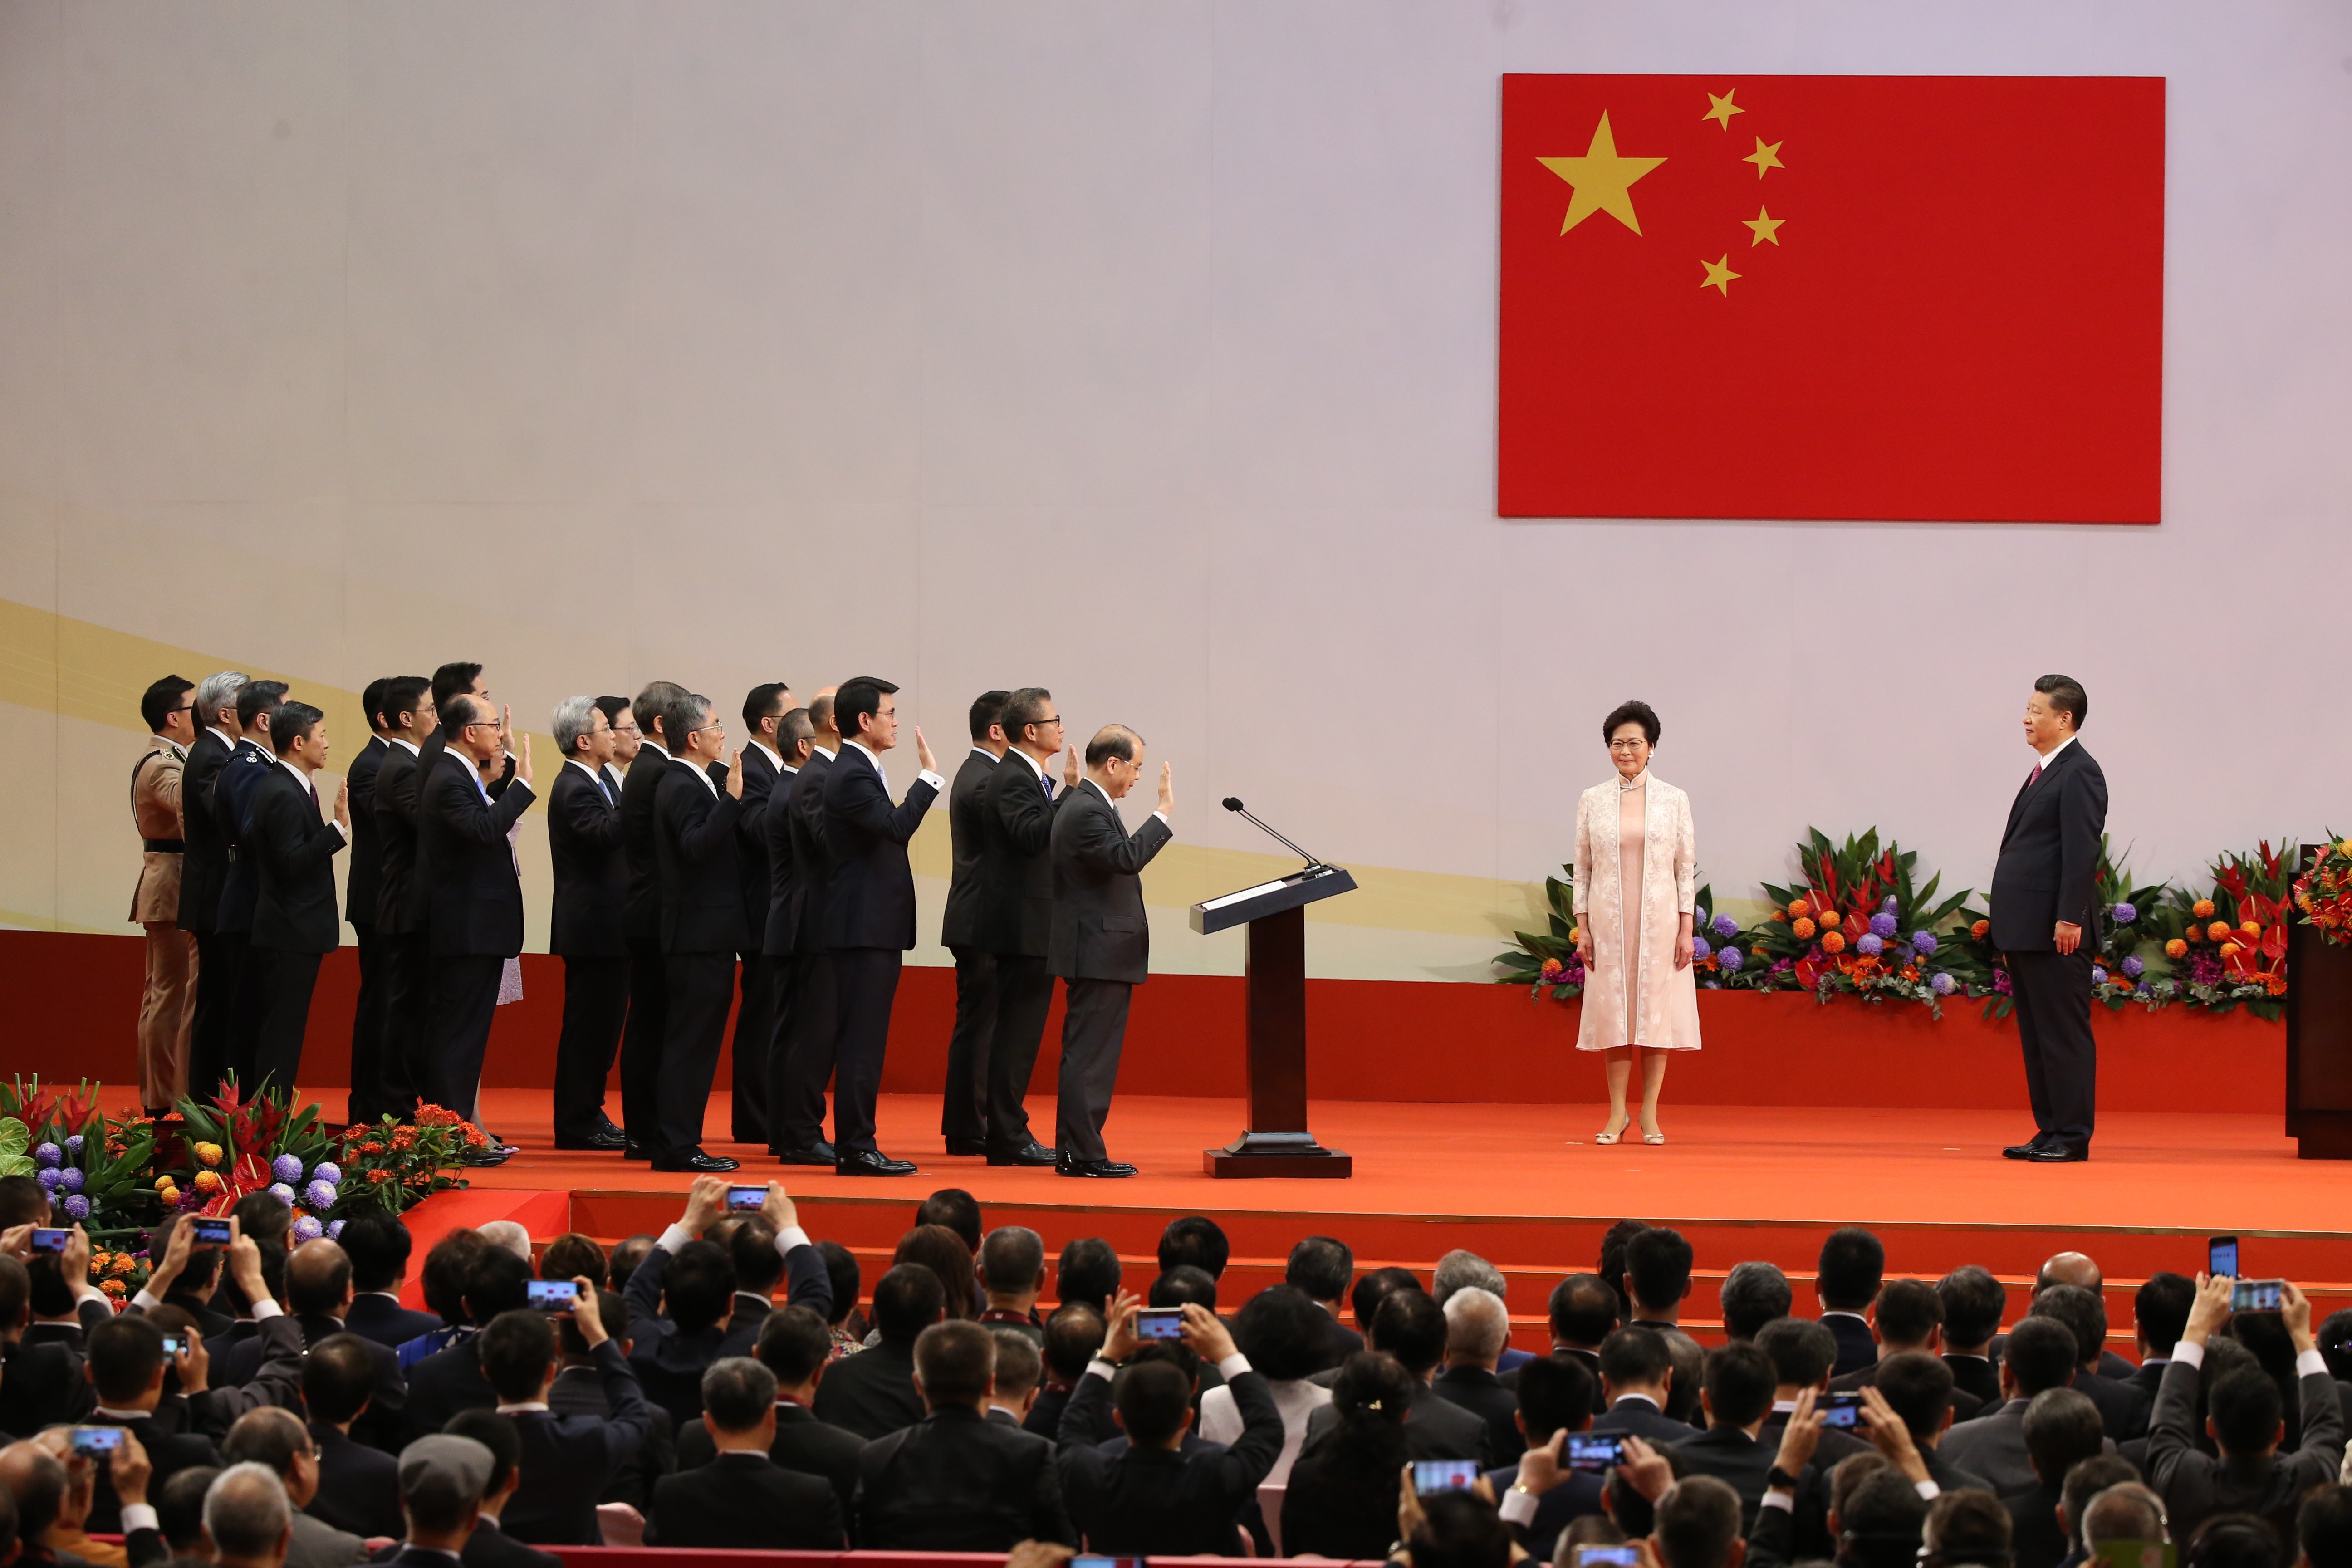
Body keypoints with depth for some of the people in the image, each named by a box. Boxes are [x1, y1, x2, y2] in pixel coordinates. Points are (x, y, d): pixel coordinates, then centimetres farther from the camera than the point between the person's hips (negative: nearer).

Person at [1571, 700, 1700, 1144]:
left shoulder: (1674, 800, 3)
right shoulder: (1592, 801, 6)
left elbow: (1686, 868, 3)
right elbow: (1583, 868, 7)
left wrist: (1687, 929, -4)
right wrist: (1582, 928, 0)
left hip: (1659, 919, -1)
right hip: (1609, 921, 1)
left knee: (1657, 1011, -1)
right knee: (1613, 1011, 0)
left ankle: (1650, 1114, 4)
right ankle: (1617, 1114, 5)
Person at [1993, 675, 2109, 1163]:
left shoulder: (2079, 774, -10)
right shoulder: (2043, 771, 19)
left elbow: (2083, 851, -17)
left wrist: (2070, 919, -22)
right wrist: (2011, 928, 18)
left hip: (2055, 934, -10)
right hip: (2025, 931, 10)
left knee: (2064, 1035, -6)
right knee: (2035, 1035, 11)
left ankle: (2072, 1136, -4)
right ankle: (2050, 1131, 15)